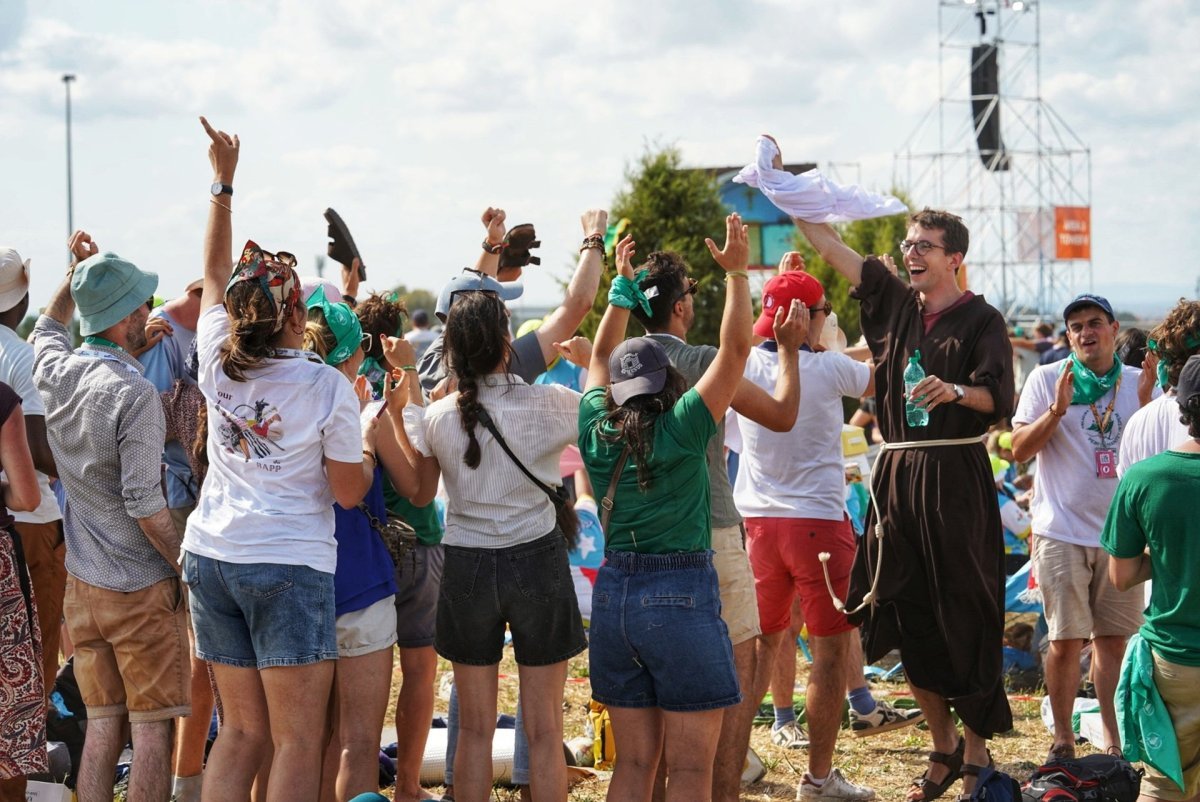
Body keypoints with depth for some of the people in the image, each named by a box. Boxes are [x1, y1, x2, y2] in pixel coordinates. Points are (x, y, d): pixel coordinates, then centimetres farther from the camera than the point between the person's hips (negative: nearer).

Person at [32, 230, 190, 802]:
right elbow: (143, 502, -20)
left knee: (102, 727, 10)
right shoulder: (134, 394, -18)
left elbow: (46, 330, 29)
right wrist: (187, 567, -10)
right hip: (142, 589, -6)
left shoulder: (54, 372, 2)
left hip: (83, 585, 7)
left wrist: (76, 272, 24)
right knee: (152, 728, 0)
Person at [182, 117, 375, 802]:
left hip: (211, 559, 6)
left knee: (242, 731, 12)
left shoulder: (218, 364, 3)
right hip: (289, 567, -6)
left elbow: (215, 275, 20)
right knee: (299, 741, -1)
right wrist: (369, 444, 13)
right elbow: (350, 493, -6)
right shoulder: (326, 386, -10)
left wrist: (224, 181, 26)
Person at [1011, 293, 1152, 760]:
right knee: (1066, 640, -1)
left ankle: (1113, 736, 15)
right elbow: (1020, 449, -4)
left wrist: (1148, 405, -12)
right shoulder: (1046, 379, 0)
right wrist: (1058, 408, -18)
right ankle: (1062, 739, 10)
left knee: (1113, 638, 6)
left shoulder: (1138, 383, 6)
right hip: (1063, 532, -2)